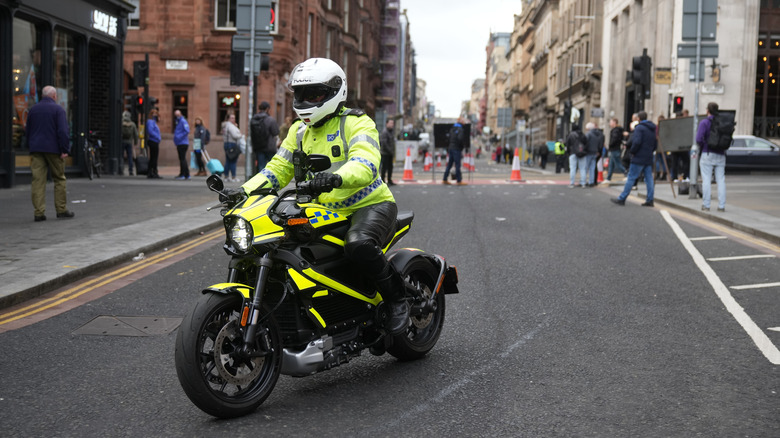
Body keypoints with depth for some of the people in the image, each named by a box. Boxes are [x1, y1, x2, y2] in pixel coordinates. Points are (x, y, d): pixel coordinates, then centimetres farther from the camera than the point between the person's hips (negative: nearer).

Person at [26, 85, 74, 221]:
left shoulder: (33, 109, 12)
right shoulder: (58, 109, -5)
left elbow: (27, 131, 18)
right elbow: (63, 131, -14)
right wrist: (65, 149, -12)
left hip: (36, 149, 4)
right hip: (53, 149, -4)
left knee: (38, 180, 0)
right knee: (59, 179, 6)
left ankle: (38, 212, -3)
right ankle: (61, 210, 7)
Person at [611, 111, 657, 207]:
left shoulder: (639, 128, -11)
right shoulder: (652, 129, 15)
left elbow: (636, 142, -22)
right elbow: (655, 144, 18)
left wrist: (633, 152, -10)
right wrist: (649, 151, 17)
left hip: (638, 158, -8)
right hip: (649, 159, 8)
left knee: (631, 178, -5)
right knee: (649, 179, 7)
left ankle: (622, 199, -2)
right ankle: (650, 200, 5)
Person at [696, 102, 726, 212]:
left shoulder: (704, 123, -8)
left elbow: (699, 139, -17)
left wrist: (702, 145, 3)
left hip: (707, 154, -4)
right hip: (721, 155, 4)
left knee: (706, 180, -2)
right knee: (721, 180, 5)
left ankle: (706, 205, -3)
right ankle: (721, 205, 3)